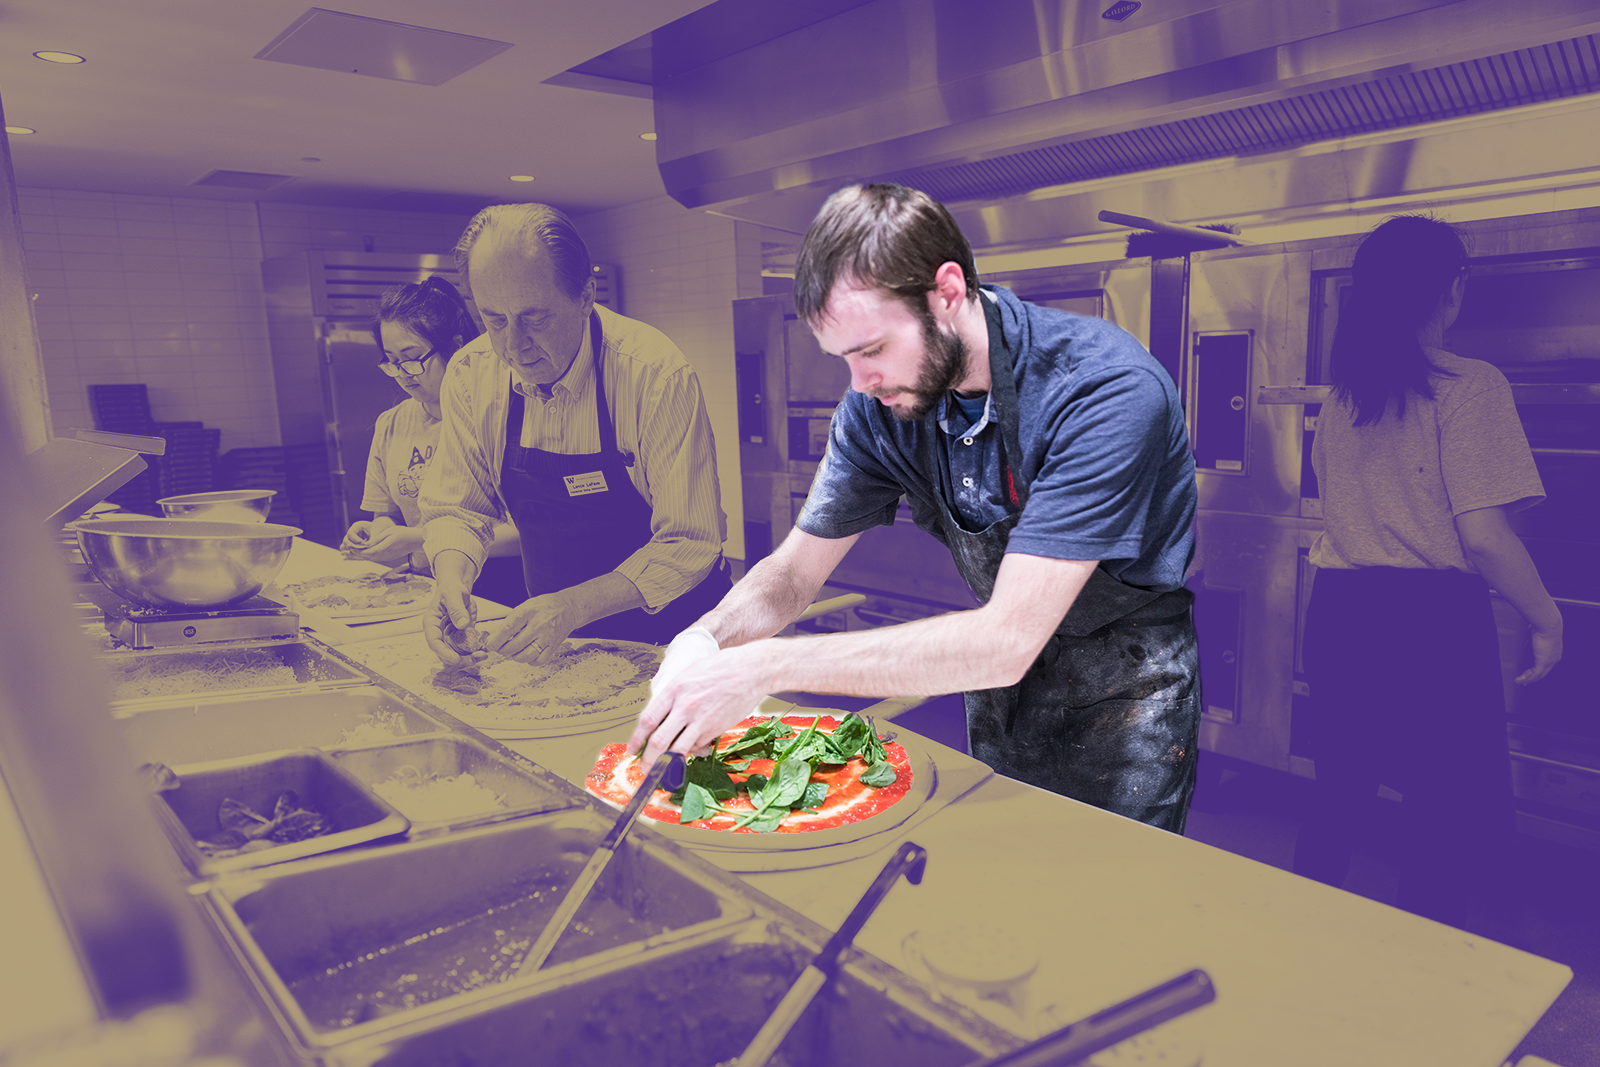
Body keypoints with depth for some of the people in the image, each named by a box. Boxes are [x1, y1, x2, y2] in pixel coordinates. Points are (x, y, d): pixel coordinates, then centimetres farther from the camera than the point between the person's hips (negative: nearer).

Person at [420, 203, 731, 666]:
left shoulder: (657, 375, -23)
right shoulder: (470, 374, -8)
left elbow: (690, 542, -22)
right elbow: (457, 507, 1)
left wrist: (575, 606, -33)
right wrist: (452, 581, -21)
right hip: (556, 637, 4)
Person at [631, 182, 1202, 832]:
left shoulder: (1110, 389, -32)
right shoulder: (879, 407, -13)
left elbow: (1008, 642, -36)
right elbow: (794, 571, -4)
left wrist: (767, 666, -39)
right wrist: (707, 639, -26)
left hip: (1126, 696, -4)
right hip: (1003, 688, 5)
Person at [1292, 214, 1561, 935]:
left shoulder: (1340, 397, 8)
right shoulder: (1469, 385, -10)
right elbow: (1484, 535, -15)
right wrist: (1548, 623, -2)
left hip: (1337, 609, 6)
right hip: (1434, 616, -6)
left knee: (1338, 798, 19)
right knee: (1453, 821, 9)